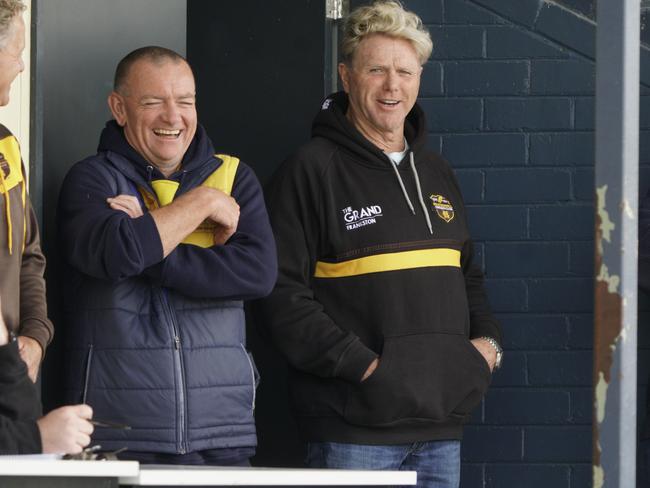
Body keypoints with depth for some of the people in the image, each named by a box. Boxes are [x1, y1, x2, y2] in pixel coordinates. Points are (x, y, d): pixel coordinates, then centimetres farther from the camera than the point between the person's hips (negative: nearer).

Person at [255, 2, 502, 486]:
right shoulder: (313, 169, -4)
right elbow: (283, 295, -11)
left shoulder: (436, 173, 19)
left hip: (441, 427, 7)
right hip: (353, 429, -7)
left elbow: (467, 275, 28)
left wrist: (487, 341, 8)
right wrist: (361, 364, -17)